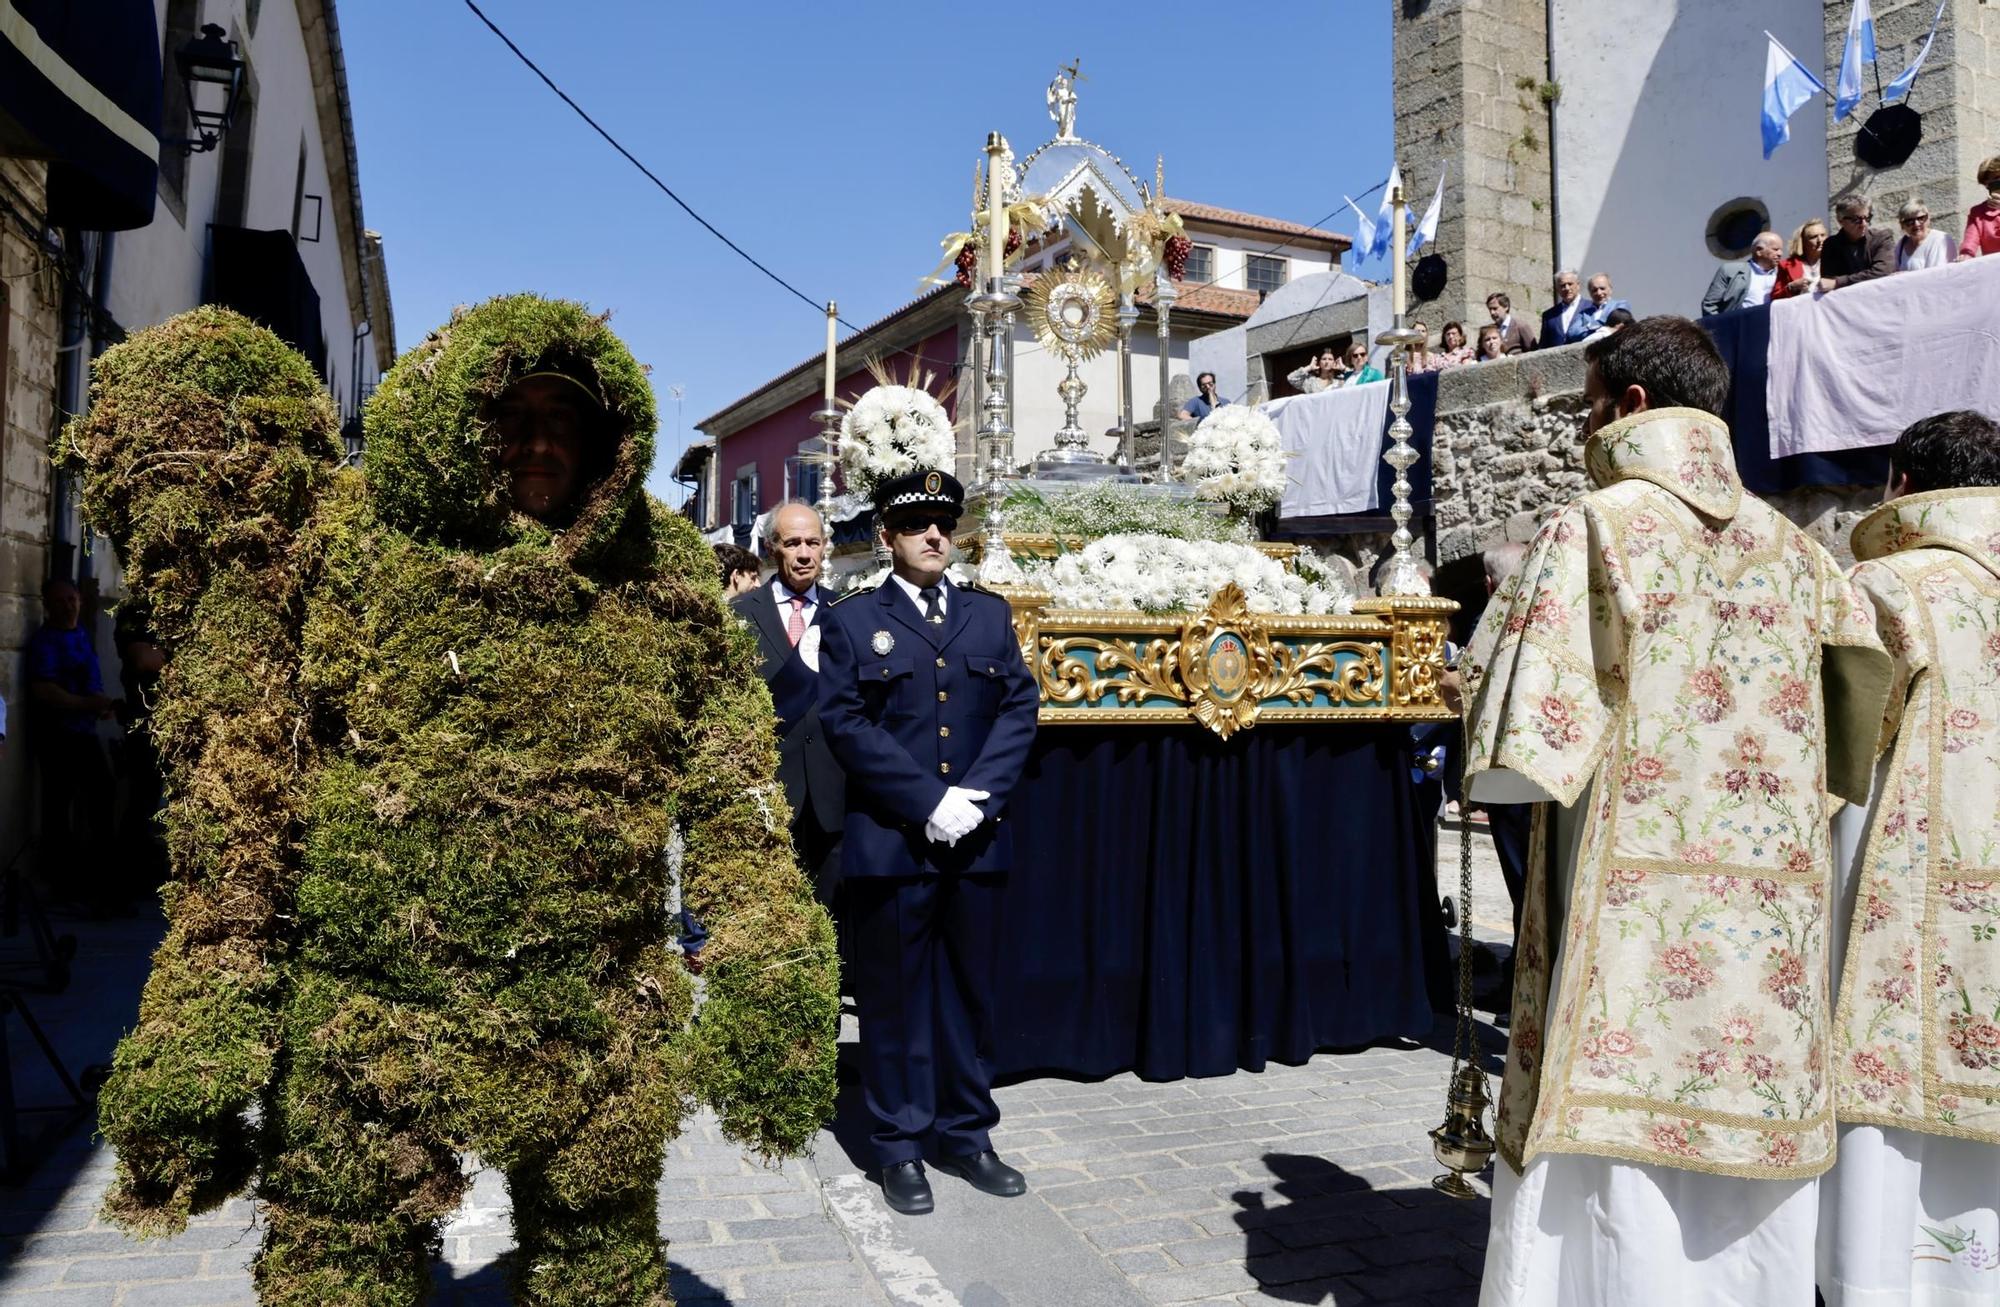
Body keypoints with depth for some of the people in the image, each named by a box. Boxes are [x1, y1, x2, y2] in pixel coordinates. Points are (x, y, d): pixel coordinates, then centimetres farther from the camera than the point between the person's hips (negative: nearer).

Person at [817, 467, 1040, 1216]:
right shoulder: (851, 621, 2)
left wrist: (977, 795, -10)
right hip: (891, 840, -3)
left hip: (977, 839, 3)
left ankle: (964, 1134, 26)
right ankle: (900, 1147, 20)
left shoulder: (990, 615, 12)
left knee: (969, 993, 12)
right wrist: (928, 802, -15)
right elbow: (846, 724, -7)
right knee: (895, 999, 7)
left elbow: (1020, 707, 5)